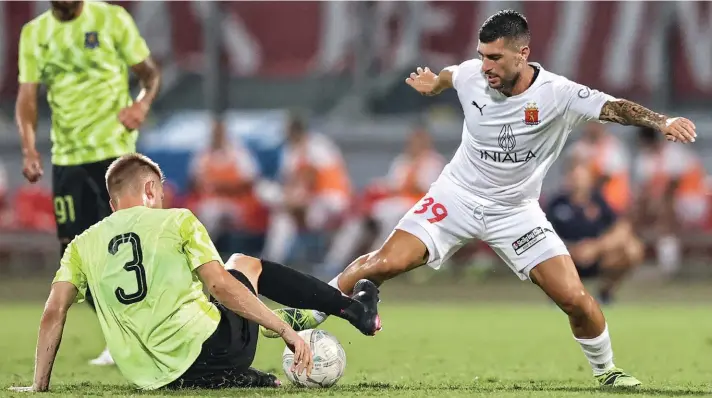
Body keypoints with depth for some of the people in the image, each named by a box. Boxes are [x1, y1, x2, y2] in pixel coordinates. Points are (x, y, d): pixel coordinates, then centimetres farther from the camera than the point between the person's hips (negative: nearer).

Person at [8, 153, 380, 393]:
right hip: (210, 347, -3)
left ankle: (239, 380, 10)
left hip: (155, 377, 3)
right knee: (246, 265, 27)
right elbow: (221, 287, -7)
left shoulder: (82, 245, 10)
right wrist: (286, 331, -4)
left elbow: (52, 314, 2)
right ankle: (354, 310, 33)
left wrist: (39, 385, 10)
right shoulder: (177, 221, 1)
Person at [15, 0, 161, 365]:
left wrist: (143, 103, -18)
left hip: (114, 150, -4)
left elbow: (149, 72, 4)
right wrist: (28, 147, -10)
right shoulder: (33, 33, 8)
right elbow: (27, 95, 6)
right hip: (66, 156, 4)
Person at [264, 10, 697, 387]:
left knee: (575, 298, -12)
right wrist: (432, 84, 1)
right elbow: (447, 76, 16)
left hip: (516, 211, -1)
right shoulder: (471, 75, -13)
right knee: (385, 263, -16)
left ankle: (606, 370, 16)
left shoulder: (558, 95, -23)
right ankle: (306, 318, 3)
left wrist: (662, 121, -52)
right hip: (457, 195, 1)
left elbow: (615, 107, -39)